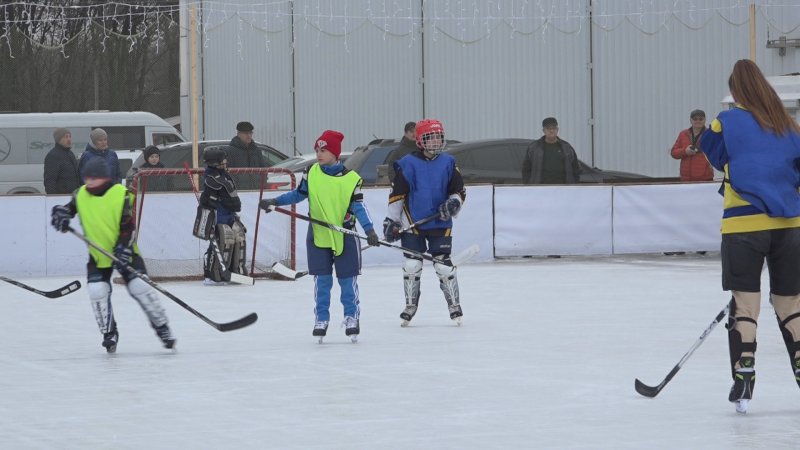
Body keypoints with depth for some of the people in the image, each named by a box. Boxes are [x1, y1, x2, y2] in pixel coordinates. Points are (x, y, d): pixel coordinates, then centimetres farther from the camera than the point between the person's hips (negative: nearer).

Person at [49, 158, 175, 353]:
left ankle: (161, 327, 4)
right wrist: (60, 214, -17)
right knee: (97, 290, -12)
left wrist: (123, 249, -26)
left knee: (140, 286, -11)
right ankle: (109, 333, 5)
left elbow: (128, 226, -17)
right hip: (98, 253, 3)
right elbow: (68, 208, 8)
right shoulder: (81, 195, -4)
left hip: (123, 251, -3)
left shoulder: (122, 195, -16)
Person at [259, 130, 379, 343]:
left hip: (344, 235, -2)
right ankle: (321, 319, 12)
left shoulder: (351, 178, -7)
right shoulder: (311, 173, 0)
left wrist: (369, 229, -19)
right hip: (318, 235, 2)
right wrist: (274, 202, 1)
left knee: (347, 280, 4)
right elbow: (299, 194, 10)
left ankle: (352, 317, 17)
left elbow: (358, 206, -8)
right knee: (322, 280, 3)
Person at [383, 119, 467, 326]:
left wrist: (453, 203, -12)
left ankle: (455, 306, 12)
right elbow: (396, 194, 0)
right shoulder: (408, 164, -3)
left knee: (444, 266, -2)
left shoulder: (448, 163, 4)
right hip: (413, 223, -1)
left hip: (440, 224, 1)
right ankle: (410, 306, 15)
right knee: (412, 266, -1)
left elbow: (459, 191, 9)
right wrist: (391, 220, -2)